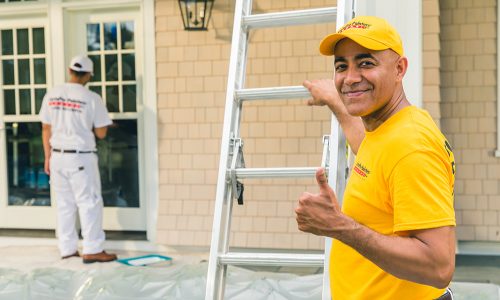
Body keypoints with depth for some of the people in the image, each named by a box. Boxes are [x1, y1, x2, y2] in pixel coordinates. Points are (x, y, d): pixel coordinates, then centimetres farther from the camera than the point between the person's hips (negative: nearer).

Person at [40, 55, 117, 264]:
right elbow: (101, 133, -6)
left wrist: (48, 157, 14)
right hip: (81, 158, -5)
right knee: (89, 203, 2)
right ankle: (92, 250, 4)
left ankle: (67, 249, 19)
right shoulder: (92, 98, -11)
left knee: (64, 204, 12)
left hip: (58, 156, 5)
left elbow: (46, 130, 6)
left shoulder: (52, 95, 2)